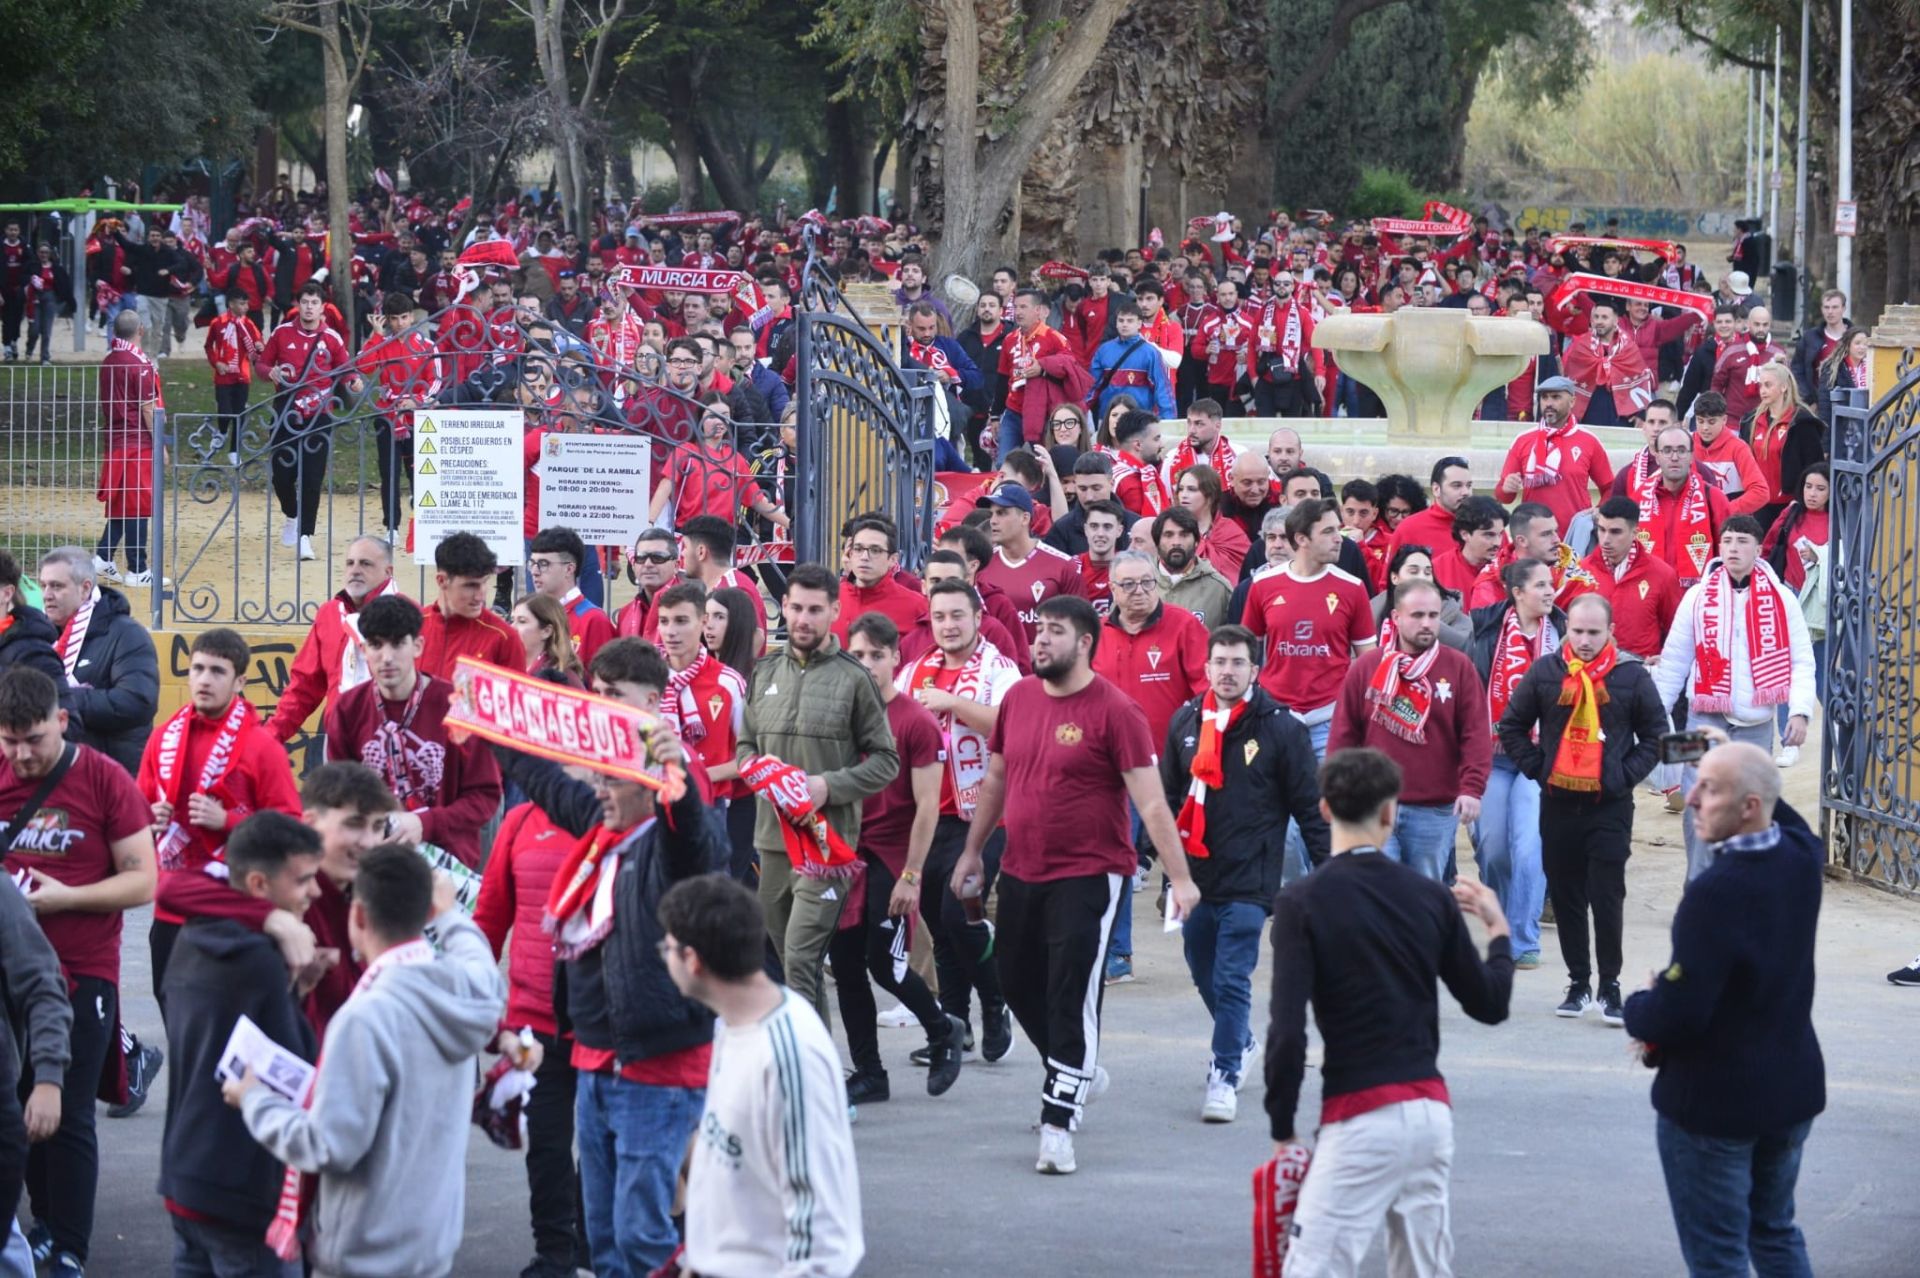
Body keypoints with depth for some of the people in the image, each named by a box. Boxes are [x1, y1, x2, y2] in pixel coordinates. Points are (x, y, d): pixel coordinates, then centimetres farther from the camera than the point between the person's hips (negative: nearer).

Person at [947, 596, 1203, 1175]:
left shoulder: (1114, 710, -13)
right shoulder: (1018, 698, 6)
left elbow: (1151, 802, -15)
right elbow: (995, 780, 19)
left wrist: (1180, 877, -20)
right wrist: (972, 852, 22)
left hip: (1088, 877, -7)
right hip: (1020, 873, 7)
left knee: (1072, 998, -7)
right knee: (1019, 987, 16)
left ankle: (1058, 1124, -3)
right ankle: (1079, 1073, 39)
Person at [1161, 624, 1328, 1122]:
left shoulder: (1280, 728, -6)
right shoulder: (1185, 723, 6)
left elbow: (1309, 803, -3)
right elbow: (1168, 795, 15)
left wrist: (1327, 868, -4)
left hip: (1248, 880, -5)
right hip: (1193, 875, 5)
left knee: (1231, 979, -9)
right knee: (1204, 973, 17)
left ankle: (1225, 1076, -2)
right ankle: (1242, 1043, 40)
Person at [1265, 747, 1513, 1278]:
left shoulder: (1302, 902, -8)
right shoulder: (1431, 899, 4)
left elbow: (1287, 1034, -14)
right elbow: (1490, 1004, 13)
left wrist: (1282, 1128, -3)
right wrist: (1498, 931, 31)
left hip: (1360, 1119, -5)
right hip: (1431, 1110, 5)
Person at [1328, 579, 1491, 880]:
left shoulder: (1459, 667, 2)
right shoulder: (1366, 666, 4)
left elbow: (1477, 734, -4)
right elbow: (1343, 734, 6)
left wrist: (1472, 788, -15)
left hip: (1436, 810, 0)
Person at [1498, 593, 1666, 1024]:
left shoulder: (1632, 677, -2)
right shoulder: (1544, 673, 1)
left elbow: (1655, 736, 7)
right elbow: (1511, 727, 11)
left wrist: (1627, 774, -4)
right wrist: (1536, 767, 1)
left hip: (1610, 806, -2)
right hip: (1557, 803, 2)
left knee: (1608, 898, -4)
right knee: (1566, 896, 8)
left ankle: (1610, 985, 4)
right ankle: (1578, 983, 17)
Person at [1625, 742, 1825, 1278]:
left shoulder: (1716, 893, -29)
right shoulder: (1801, 858, -5)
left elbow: (1678, 1015, -28)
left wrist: (1638, 1008, -7)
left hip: (1715, 1102, -8)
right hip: (1792, 1090, 8)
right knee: (1776, 1234, 21)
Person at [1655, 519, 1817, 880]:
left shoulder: (1781, 599, 0)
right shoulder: (1698, 596, 1)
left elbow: (1801, 661, 1)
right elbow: (1674, 661, 6)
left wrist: (1800, 711, -11)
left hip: (1757, 724, 1)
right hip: (1707, 718, -1)